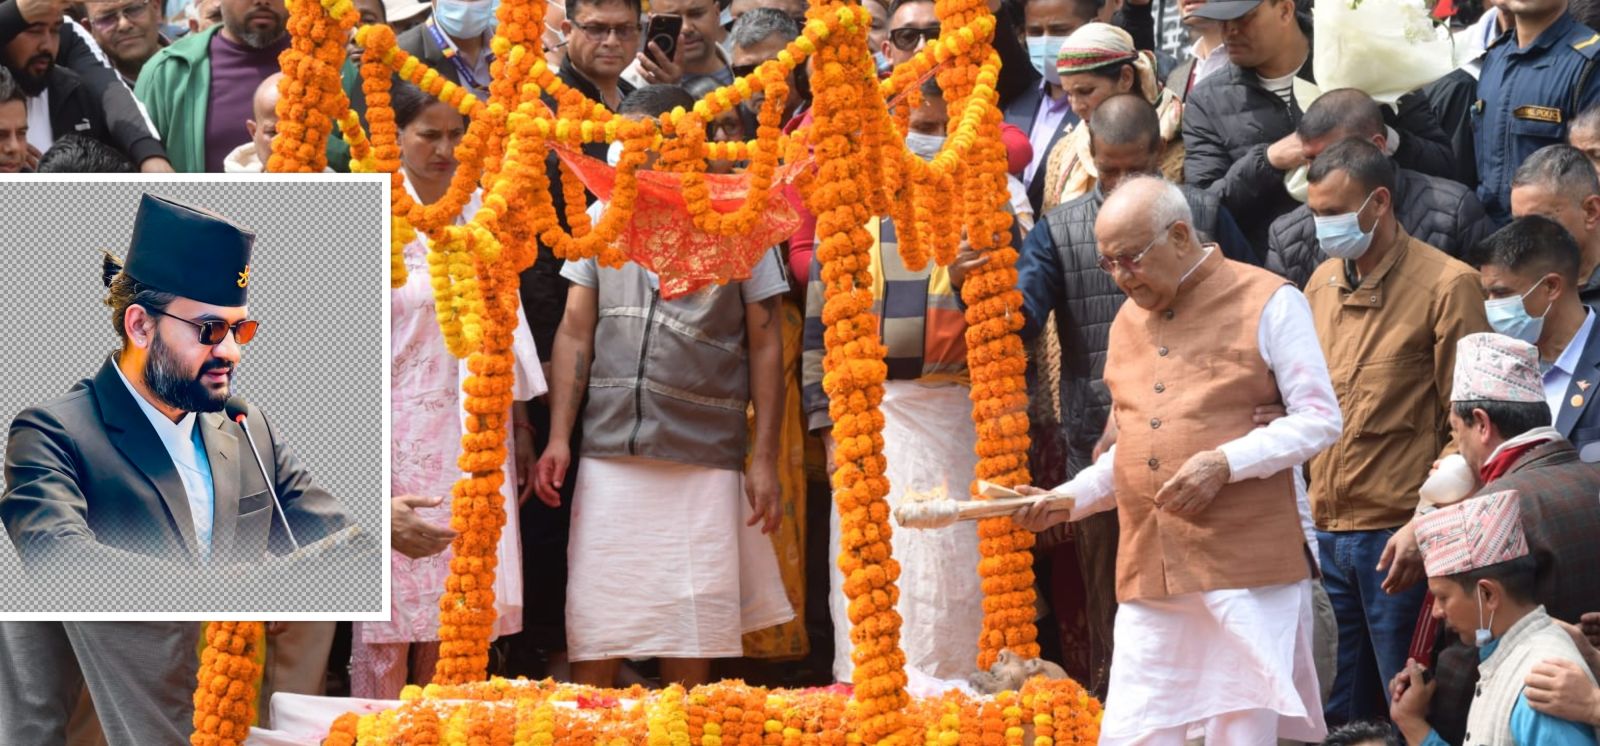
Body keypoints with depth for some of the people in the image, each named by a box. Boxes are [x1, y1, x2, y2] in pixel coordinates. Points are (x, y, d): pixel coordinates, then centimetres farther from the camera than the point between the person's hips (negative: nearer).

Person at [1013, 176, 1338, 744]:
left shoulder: (1268, 303, -1)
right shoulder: (1128, 321, 19)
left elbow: (1320, 419, -5)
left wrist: (1225, 463, -17)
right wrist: (1065, 500, 10)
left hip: (1246, 568, -6)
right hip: (1150, 574, 6)